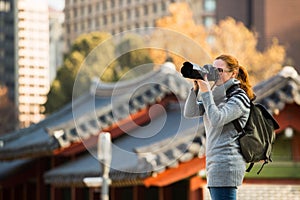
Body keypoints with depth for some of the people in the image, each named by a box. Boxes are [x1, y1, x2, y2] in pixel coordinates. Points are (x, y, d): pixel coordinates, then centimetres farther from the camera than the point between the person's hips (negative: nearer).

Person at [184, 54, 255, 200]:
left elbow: (217, 120, -19)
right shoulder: (216, 96, 18)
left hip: (226, 164, -9)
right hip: (215, 163, 9)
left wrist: (206, 93, -14)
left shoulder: (239, 98, -6)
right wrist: (195, 88, -4)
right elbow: (189, 113, 8)